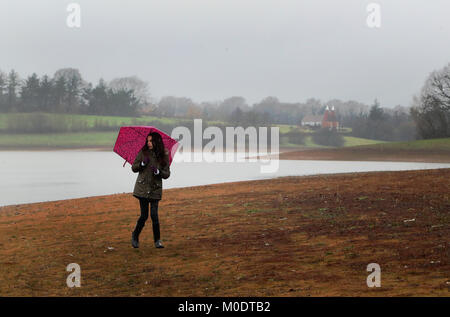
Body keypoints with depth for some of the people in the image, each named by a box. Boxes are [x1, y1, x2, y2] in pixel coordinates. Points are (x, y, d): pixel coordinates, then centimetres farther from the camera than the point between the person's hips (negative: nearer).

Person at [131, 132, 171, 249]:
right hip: (143, 187, 0)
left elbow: (167, 174, 3)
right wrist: (142, 164, -13)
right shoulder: (143, 153, 0)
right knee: (144, 215, -2)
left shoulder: (164, 156, 0)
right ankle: (135, 235, 23)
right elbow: (134, 168, 5)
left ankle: (157, 240, 5)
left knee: (154, 215, -8)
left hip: (155, 189, 0)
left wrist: (158, 172, -16)